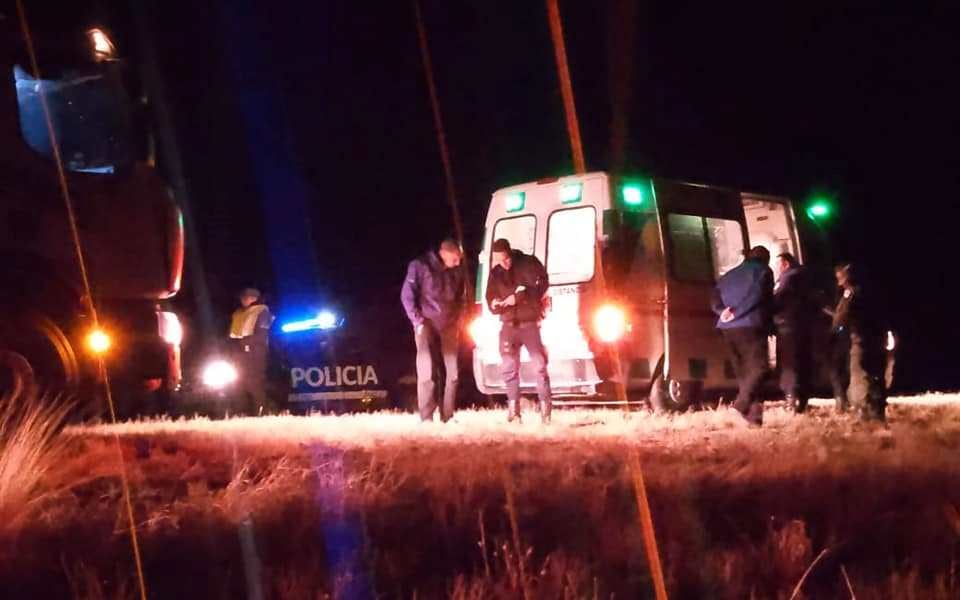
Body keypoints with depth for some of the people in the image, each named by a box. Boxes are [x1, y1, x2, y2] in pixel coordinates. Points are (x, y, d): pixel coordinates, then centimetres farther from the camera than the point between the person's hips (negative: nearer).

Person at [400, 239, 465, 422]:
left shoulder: (457, 271, 9)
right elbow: (407, 295, -6)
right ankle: (426, 418, -9)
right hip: (427, 325, -5)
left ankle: (447, 416, 8)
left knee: (452, 372, 1)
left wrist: (458, 320, 9)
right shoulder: (420, 266, -7)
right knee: (427, 373, -10)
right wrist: (417, 321, -11)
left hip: (449, 326, 5)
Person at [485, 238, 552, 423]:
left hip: (531, 323, -4)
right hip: (508, 325, 4)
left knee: (539, 365, -8)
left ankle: (546, 410, -6)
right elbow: (490, 299, 11)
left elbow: (542, 285, -8)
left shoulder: (529, 263, -2)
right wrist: (495, 305, -14)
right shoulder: (495, 273, 9)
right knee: (509, 368, 3)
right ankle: (513, 411, 9)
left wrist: (518, 297, -18)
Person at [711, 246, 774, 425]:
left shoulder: (729, 275, 24)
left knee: (743, 371, 9)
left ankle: (753, 413, 5)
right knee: (758, 367, -7)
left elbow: (716, 300, 12)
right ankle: (740, 407, -24)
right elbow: (757, 295, -11)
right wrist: (737, 313, -11)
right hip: (750, 326, -6)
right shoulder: (763, 271, 6)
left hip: (728, 328, 7)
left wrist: (725, 311, -3)